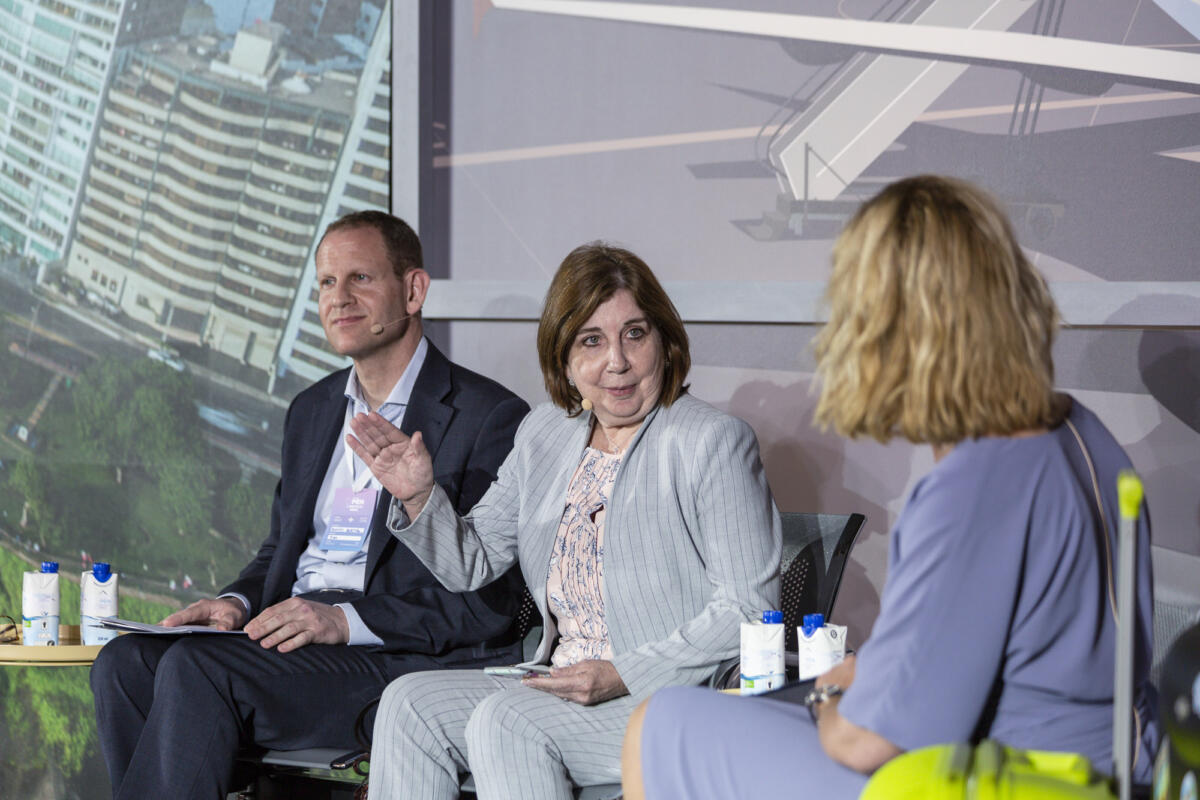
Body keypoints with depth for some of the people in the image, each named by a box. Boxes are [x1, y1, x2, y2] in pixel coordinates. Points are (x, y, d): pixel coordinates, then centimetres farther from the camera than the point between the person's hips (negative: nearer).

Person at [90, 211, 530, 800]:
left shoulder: (491, 418, -5)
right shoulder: (312, 410, 21)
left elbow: (493, 599, -11)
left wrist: (346, 619, -19)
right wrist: (238, 603, 2)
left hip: (400, 658, -7)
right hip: (291, 636, 7)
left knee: (196, 669, -28)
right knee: (124, 663, -18)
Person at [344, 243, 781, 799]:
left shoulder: (715, 441, -8)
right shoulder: (544, 433, 13)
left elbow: (748, 608, -12)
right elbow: (472, 564, 19)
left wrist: (624, 675, -19)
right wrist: (419, 497, -2)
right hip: (560, 685, 7)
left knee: (504, 719, -29)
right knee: (410, 702, -13)